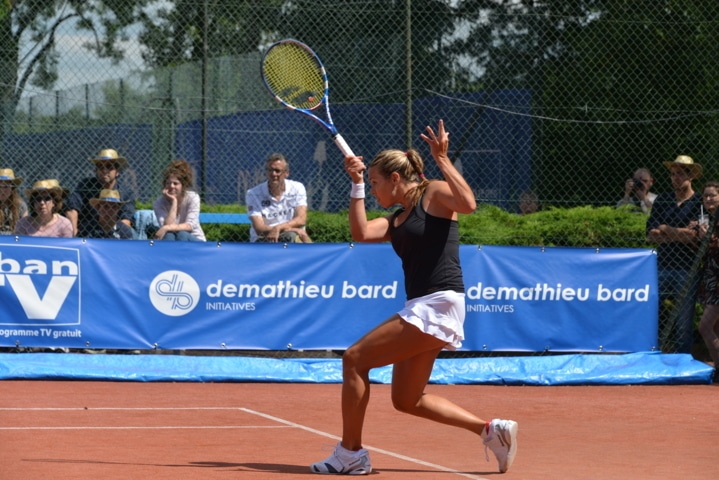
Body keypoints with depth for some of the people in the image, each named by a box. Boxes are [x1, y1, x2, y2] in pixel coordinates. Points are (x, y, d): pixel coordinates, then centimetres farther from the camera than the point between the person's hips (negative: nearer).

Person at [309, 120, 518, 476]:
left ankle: (350, 453, -3)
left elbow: (468, 204, -23)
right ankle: (490, 430, 12)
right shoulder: (397, 220, 19)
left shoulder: (434, 194, -4)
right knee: (407, 400, 12)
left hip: (438, 304, -10)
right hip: (421, 309, 10)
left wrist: (442, 160, -21)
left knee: (355, 359, -9)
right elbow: (361, 233, 7)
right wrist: (356, 185, 7)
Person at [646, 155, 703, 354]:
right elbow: (651, 234, 6)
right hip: (662, 266, 4)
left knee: (684, 321, -1)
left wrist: (666, 230, -2)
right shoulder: (662, 200, 14)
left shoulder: (700, 203, 0)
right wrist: (682, 233, -7)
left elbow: (697, 237, -10)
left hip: (687, 269, -4)